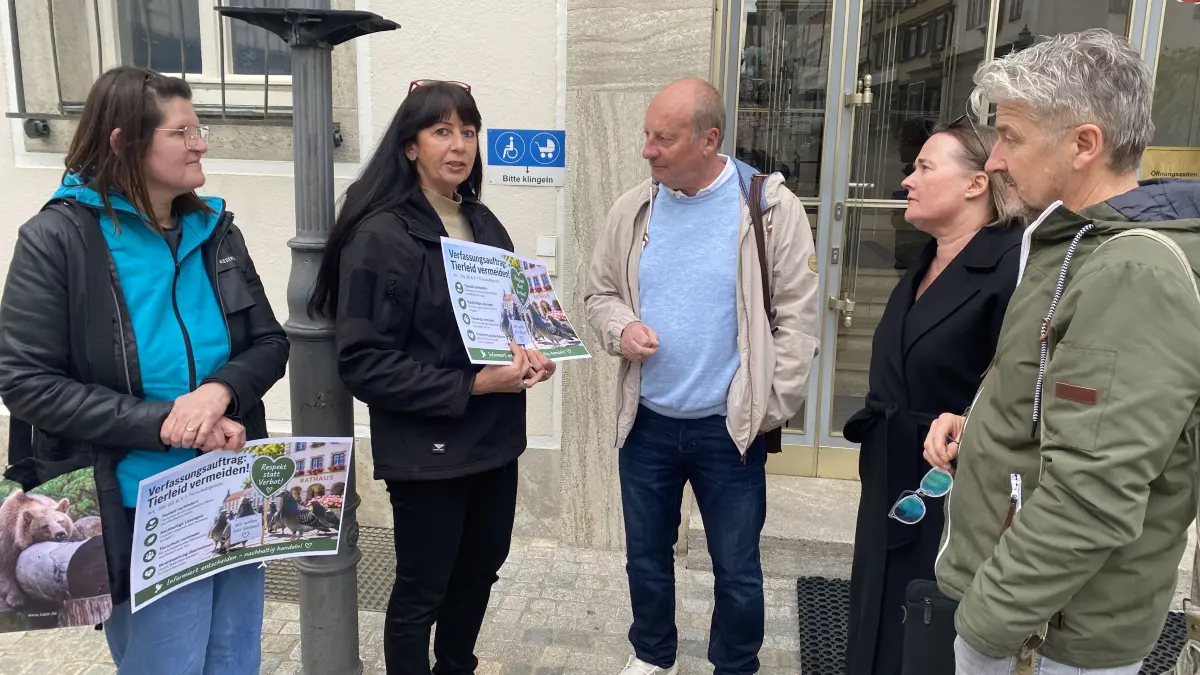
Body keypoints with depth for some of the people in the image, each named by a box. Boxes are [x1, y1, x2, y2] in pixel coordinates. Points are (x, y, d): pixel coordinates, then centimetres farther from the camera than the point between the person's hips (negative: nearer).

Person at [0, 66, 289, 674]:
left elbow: (270, 344, 5)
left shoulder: (214, 227, 5)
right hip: (142, 517, -5)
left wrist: (220, 389, -17)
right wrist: (162, 422, -21)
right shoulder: (57, 238, -9)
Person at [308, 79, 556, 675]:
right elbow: (363, 362, -19)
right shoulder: (378, 236, -15)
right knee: (421, 591, 10)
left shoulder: (485, 225, 7)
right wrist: (470, 386, -22)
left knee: (480, 571, 21)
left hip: (493, 438, 7)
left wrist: (530, 354, -4)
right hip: (425, 450, -7)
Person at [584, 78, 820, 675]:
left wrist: (771, 408, -10)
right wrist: (619, 328, -12)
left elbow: (797, 316, -9)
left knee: (737, 569, 12)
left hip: (730, 426, -3)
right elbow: (599, 292, 10)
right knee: (646, 554, 19)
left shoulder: (771, 207, -10)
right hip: (646, 421, 4)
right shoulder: (633, 209, 0)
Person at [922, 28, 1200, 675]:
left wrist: (992, 616, -21)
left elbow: (1092, 499, -28)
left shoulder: (1136, 276, -24)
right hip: (999, 576, 8)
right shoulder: (1081, 243, 8)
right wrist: (976, 419, 2)